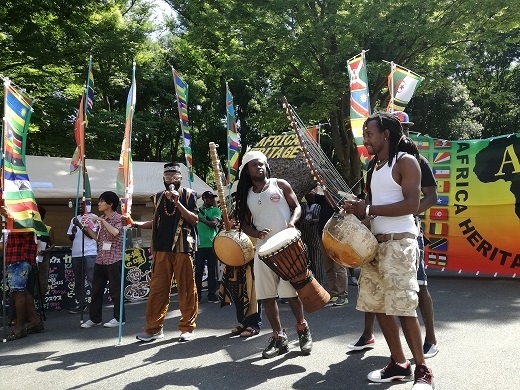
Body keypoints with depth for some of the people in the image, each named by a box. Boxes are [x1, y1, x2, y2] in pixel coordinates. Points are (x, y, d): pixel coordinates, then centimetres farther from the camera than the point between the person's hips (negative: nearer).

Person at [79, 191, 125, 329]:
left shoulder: (118, 218, -6)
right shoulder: (101, 219, 15)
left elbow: (115, 232, -24)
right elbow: (97, 237, 17)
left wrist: (101, 220, -20)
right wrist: (83, 226, 10)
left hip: (114, 259, -7)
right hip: (100, 259, 7)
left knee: (115, 289, 0)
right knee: (96, 289, 10)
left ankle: (119, 318, 10)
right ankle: (95, 318, 19)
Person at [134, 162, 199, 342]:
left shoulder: (188, 195, 3)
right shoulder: (158, 197, 16)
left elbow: (194, 219, -6)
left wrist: (177, 203, -14)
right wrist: (136, 224, 12)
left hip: (183, 247, -4)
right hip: (162, 248, 4)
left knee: (186, 289, 0)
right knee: (157, 288, 4)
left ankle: (187, 328, 9)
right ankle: (154, 328, 12)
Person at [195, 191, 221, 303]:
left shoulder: (216, 210, 7)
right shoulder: (198, 210, 10)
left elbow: (214, 223, -9)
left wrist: (201, 219, -17)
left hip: (212, 244, -1)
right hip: (199, 245, 1)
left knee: (212, 271, 2)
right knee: (198, 271, 2)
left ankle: (212, 295, 7)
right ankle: (197, 295, 9)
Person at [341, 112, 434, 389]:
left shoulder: (406, 161, -6)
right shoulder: (376, 167, 19)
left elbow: (412, 204, -17)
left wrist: (369, 209, -17)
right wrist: (358, 211, 4)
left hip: (399, 243, -8)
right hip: (375, 243, 8)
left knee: (403, 308, -8)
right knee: (378, 306, 7)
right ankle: (398, 364, 19)